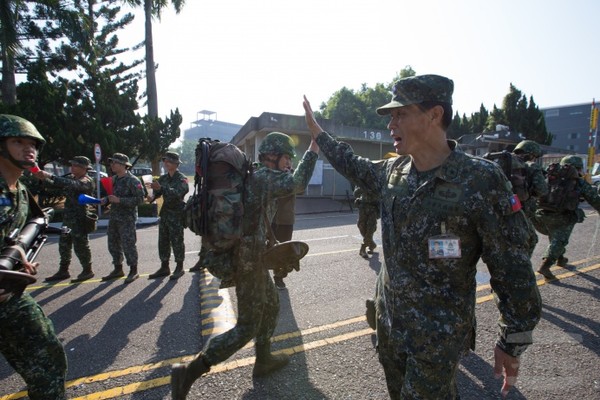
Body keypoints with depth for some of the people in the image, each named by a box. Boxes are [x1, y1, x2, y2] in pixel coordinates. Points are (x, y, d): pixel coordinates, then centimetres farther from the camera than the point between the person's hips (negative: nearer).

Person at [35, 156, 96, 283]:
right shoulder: (71, 177, 12)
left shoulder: (87, 181, -13)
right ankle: (63, 271, 27)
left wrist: (50, 176, -32)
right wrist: (44, 178, -8)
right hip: (68, 217, 8)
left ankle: (87, 271, 13)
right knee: (64, 244, 15)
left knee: (80, 245, -1)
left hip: (80, 219, -8)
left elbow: (73, 184, -32)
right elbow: (55, 184, 11)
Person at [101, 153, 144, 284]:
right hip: (113, 217, 8)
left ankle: (133, 271, 11)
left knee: (128, 245, -2)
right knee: (113, 244, 15)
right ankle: (118, 269, 30)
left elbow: (140, 199, -19)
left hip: (127, 219, -8)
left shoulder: (132, 181, -13)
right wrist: (105, 200, 0)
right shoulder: (114, 179, 12)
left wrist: (119, 200, -22)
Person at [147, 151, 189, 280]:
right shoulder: (163, 178, 12)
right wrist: (153, 197, -15)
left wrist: (161, 188, -38)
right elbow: (157, 192, 8)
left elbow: (177, 193, -27)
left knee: (177, 241, -1)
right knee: (163, 241, 11)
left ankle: (179, 268, 12)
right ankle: (164, 267, 22)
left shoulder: (181, 179, -9)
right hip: (164, 212, 7)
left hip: (177, 214, -7)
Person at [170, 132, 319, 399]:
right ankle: (188, 373, 3)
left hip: (246, 254, 10)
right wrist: (313, 149, -18)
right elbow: (298, 184, -28)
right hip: (249, 259, -10)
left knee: (271, 305, 24)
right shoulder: (266, 176, -15)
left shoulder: (250, 174, 14)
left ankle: (263, 360, 39)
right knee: (247, 327, 0)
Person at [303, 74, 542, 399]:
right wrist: (316, 131, 22)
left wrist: (512, 342, -7)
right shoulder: (392, 171, -3)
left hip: (439, 336, -6)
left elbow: (512, 269, -14)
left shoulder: (481, 180, -20)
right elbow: (353, 166, 17)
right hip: (388, 320, 6)